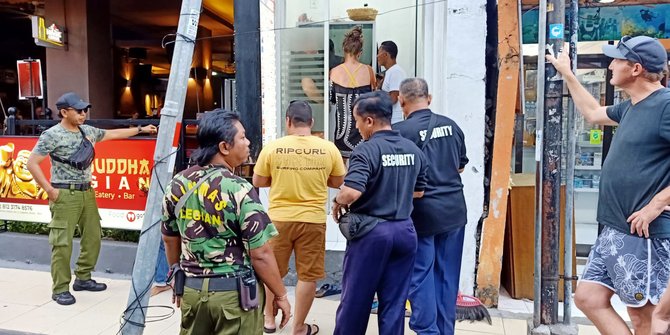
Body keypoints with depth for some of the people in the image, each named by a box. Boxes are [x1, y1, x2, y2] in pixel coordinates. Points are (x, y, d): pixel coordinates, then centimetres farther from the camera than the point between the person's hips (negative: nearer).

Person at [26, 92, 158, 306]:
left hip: (87, 192, 7)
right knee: (62, 243, -4)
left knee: (93, 237, 12)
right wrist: (49, 190, -14)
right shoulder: (52, 135, -10)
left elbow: (112, 134, 23)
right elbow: (32, 163, -11)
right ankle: (60, 289, 7)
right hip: (65, 195, -7)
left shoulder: (87, 131, 9)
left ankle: (83, 278, 27)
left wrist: (140, 130, 24)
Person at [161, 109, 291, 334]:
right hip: (234, 293, -5)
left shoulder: (177, 184, -2)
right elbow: (260, 254, -19)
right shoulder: (239, 190, -21)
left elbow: (169, 240, 9)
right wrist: (281, 295, -5)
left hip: (192, 289, 6)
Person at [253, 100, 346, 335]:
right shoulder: (328, 148, -5)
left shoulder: (272, 148, -7)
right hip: (313, 219, 0)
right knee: (308, 275, 11)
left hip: (279, 218, 1)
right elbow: (338, 182, 7)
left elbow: (258, 182, 2)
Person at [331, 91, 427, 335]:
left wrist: (337, 202, -8)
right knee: (394, 301, 12)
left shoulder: (366, 151, -17)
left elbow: (352, 192, -28)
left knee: (355, 298, 11)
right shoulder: (414, 150, 4)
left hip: (371, 231, -5)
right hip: (404, 230, 6)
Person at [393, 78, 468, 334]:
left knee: (421, 275, 7)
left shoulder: (401, 131, -13)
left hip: (422, 212, -5)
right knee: (448, 275, 14)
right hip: (454, 209, 6)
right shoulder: (451, 125, 5)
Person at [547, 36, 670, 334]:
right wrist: (566, 74, 34)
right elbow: (593, 113, 33)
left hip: (645, 234, -9)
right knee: (587, 297, 11)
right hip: (616, 231, 9)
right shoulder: (631, 107, 13)